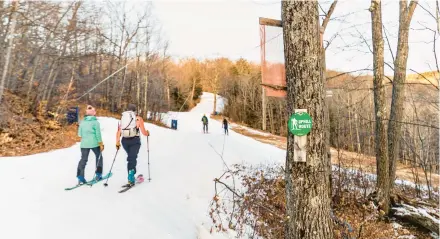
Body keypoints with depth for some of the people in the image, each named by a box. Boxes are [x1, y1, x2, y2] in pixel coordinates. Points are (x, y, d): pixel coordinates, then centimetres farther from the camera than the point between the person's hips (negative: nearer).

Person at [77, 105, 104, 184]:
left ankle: (80, 178, 1)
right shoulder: (95, 122, -8)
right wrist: (101, 144, -5)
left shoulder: (82, 122, 5)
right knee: (99, 157, 16)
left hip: (84, 143, 4)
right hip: (94, 143, -3)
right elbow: (98, 134, -10)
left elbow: (79, 134, 8)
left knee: (83, 159, 7)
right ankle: (98, 175, 19)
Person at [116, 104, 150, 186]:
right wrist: (147, 133, 17)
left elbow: (118, 133, 8)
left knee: (131, 157, 21)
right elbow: (143, 132, -4)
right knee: (132, 159, -3)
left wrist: (117, 143, 15)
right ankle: (130, 179, -14)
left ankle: (132, 176, 30)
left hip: (124, 141, 4)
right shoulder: (138, 119, 1)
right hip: (135, 140, -4)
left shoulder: (122, 118, 13)